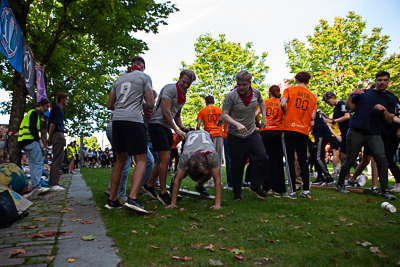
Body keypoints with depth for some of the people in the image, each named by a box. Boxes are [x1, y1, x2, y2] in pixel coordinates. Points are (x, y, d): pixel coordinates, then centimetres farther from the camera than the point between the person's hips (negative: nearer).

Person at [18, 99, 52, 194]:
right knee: (39, 163, -11)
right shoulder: (34, 112, -7)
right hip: (30, 141, -10)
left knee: (33, 163, 10)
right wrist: (39, 141, -14)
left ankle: (34, 186, 11)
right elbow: (32, 128, -18)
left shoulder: (31, 113, 26)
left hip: (24, 142, 10)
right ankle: (37, 186, -15)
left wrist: (38, 140, 19)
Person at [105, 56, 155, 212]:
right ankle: (132, 198, -21)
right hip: (134, 119, -6)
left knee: (120, 161, 14)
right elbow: (151, 104, 1)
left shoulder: (119, 79, 23)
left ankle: (112, 200, 15)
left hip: (117, 120, 6)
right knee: (141, 160, -5)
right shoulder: (144, 77, 8)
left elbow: (109, 105, 23)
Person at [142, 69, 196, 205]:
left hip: (167, 128, 10)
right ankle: (163, 193, -1)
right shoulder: (170, 88, -11)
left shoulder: (183, 96, 17)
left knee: (162, 159, 12)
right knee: (165, 158, -12)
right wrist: (177, 130, -15)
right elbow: (165, 111, -17)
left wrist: (183, 128, 6)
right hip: (157, 124, -10)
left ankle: (149, 186, 26)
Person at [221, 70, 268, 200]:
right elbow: (224, 115, -17)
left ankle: (255, 186, 14)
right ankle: (237, 193, 21)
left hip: (252, 133, 4)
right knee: (237, 165, 3)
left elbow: (261, 101, 21)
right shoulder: (231, 95, -16)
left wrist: (264, 117, 13)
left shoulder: (256, 92, -3)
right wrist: (237, 124, -32)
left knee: (262, 158, -7)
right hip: (235, 136, -3)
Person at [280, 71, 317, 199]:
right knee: (303, 161, 11)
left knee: (290, 161, -1)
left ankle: (292, 191, 0)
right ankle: (306, 190, 10)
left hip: (289, 128, -3)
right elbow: (313, 117, 4)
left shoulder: (290, 89, 3)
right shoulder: (312, 96, 12)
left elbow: (283, 104, -13)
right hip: (304, 131, 3)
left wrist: (286, 114, 5)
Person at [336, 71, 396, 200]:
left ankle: (385, 190, -5)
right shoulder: (363, 93, 13)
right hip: (355, 131, -2)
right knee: (350, 160, 0)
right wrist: (351, 95, -5)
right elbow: (348, 107, 11)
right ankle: (340, 184, 18)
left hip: (374, 134, 2)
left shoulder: (390, 100, 17)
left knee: (382, 159, -14)